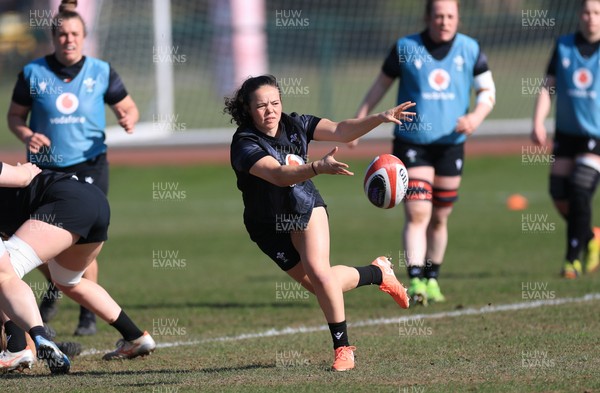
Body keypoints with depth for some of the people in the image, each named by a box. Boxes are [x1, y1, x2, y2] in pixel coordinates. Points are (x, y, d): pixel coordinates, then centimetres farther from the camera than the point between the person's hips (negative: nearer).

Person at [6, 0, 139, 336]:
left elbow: (129, 108, 9)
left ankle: (89, 314, 5)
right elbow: (15, 115, 8)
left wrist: (129, 119, -14)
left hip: (89, 166, -1)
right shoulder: (33, 73, -1)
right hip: (45, 169, 1)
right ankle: (54, 288, 36)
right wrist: (26, 134, -13)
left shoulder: (101, 72, -1)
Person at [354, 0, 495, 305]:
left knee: (439, 219, 10)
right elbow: (382, 84, 8)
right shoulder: (405, 48, -4)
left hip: (450, 145, 2)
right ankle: (415, 282, -20)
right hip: (411, 143, -2)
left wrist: (477, 116, -13)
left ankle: (432, 280, 26)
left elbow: (487, 91, 7)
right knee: (417, 214, -15)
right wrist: (357, 122, 3)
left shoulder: (470, 50, 0)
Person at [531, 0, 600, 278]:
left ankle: (573, 259, -5)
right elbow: (548, 87, 4)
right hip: (566, 132, 4)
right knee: (560, 195, 2)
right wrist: (538, 122, -8)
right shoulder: (563, 46, 4)